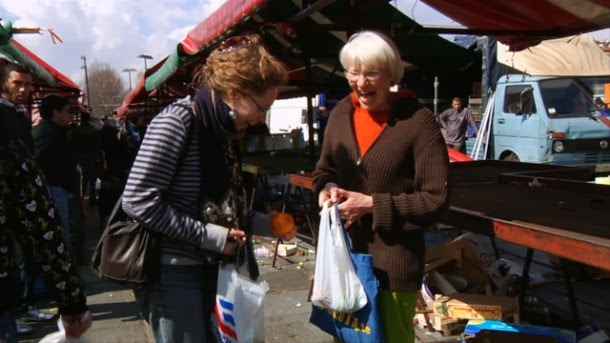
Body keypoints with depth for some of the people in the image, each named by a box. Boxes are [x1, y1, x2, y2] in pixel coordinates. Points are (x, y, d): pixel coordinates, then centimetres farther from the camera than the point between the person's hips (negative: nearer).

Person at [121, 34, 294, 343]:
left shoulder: (224, 130, 6)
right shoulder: (177, 122, -18)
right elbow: (138, 202, -22)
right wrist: (209, 236, -20)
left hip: (206, 268, 8)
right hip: (171, 270, -8)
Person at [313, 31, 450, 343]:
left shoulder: (418, 121, -15)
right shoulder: (341, 115, 2)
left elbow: (436, 199, -14)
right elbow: (324, 170, 15)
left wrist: (372, 204, -20)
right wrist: (328, 188, -8)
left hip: (394, 261, -5)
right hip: (344, 253, 6)